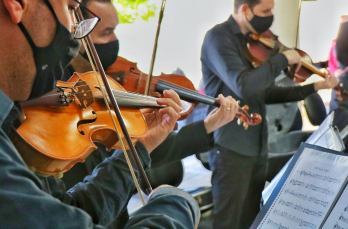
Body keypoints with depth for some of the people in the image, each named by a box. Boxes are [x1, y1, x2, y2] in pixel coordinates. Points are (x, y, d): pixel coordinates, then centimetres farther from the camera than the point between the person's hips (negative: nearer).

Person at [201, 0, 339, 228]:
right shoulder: (218, 37, -13)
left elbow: (267, 93, 15)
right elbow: (244, 86, -27)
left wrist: (316, 86, 11)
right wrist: (282, 58, -16)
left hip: (257, 146, 8)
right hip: (232, 147, -8)